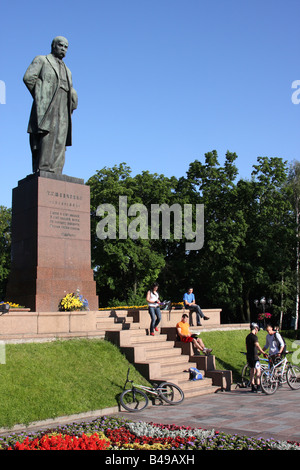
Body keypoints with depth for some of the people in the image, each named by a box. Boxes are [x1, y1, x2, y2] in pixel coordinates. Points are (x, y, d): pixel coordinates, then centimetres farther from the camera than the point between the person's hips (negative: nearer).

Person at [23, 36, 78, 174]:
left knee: (59, 145, -5)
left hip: (62, 113, 6)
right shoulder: (41, 60, 14)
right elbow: (28, 77, -2)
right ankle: (43, 171, -29)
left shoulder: (67, 71, 32)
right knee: (47, 138, -22)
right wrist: (40, 98, -4)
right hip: (46, 109, -6)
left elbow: (73, 96, 30)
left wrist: (69, 111, 13)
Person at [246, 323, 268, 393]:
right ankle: (258, 387, -4)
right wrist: (263, 353, -30)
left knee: (252, 371, 12)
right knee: (258, 371, -3)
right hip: (254, 357, -8)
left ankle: (253, 387, 14)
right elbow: (257, 346, -26)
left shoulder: (248, 337, 15)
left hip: (249, 356, 8)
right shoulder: (254, 336, -13)